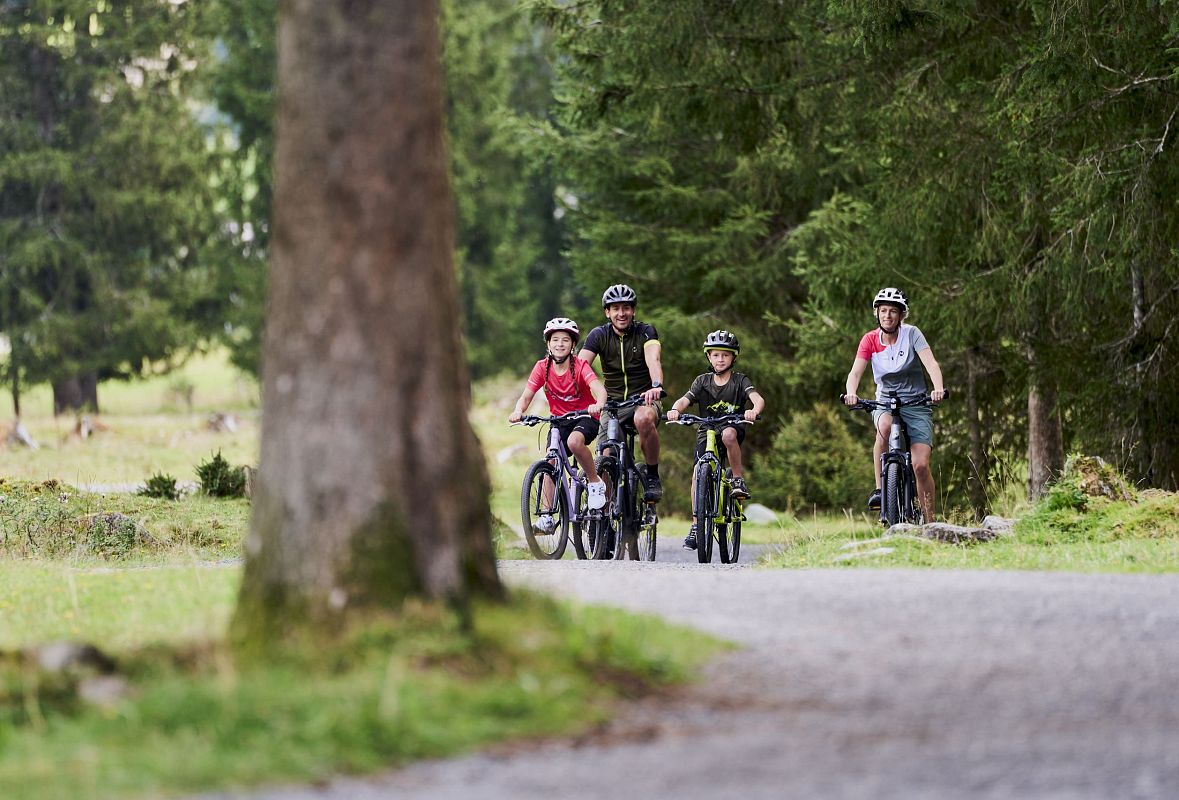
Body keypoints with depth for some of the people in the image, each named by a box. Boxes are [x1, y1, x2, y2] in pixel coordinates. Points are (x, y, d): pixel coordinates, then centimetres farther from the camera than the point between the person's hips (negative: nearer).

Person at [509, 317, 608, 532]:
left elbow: (598, 388, -31)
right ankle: (547, 517, -6)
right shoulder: (542, 367, -7)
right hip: (559, 420, 4)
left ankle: (595, 483, -13)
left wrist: (599, 404, -54)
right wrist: (518, 411, -34)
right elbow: (526, 395, -12)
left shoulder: (580, 367, -16)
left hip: (585, 418, -4)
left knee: (574, 441, -35)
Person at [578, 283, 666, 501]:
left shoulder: (645, 332, -6)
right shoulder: (599, 335, -2)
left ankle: (653, 477, -21)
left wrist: (656, 385, -47)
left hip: (644, 400, -3)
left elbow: (653, 360, -26)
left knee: (643, 419, -37)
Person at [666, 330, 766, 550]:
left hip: (732, 428, -2)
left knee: (728, 434, -38)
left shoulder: (740, 381, -1)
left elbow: (758, 398, -18)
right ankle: (695, 525, -11)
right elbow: (684, 400, -10)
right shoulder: (702, 381, 4)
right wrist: (675, 410, -33)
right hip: (706, 432, 2)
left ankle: (739, 479, -21)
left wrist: (754, 411, -42)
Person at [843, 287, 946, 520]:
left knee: (921, 465, -14)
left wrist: (938, 389, -42)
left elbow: (931, 363, -22)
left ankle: (929, 522, -2)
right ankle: (880, 489, -27)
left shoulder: (911, 334, -10)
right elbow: (855, 372, -13)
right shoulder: (870, 340, -4)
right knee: (884, 427, -37)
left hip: (916, 403, -1)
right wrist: (851, 394, -36)